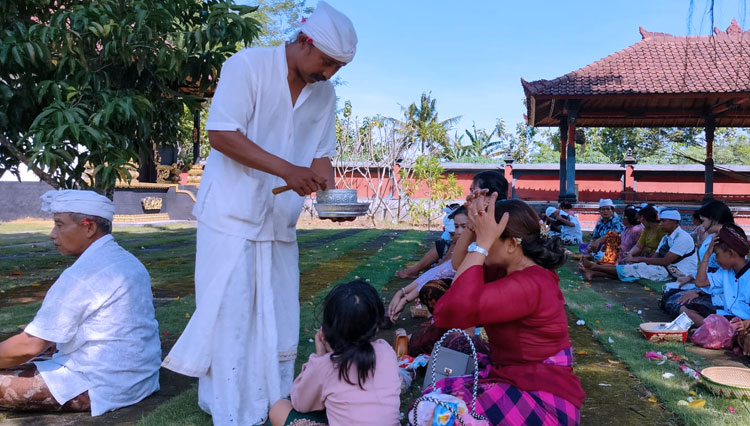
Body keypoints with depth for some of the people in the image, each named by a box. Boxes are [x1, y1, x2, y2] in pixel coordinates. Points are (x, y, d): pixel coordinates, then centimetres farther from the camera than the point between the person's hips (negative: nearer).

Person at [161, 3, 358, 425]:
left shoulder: (325, 95, 7)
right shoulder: (247, 65, -11)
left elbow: (322, 155, 10)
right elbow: (221, 135, -19)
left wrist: (328, 190, -12)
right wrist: (288, 170, -27)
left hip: (280, 224, 6)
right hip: (232, 217, -6)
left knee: (279, 323, 11)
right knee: (231, 321, -2)